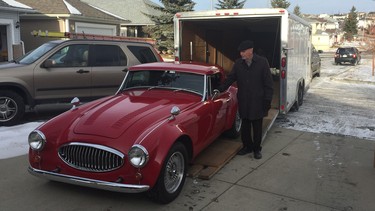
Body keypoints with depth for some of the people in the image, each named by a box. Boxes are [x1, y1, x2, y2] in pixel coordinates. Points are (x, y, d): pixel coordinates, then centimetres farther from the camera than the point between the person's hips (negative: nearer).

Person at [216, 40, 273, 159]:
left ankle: (256, 149, 23)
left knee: (257, 127, 8)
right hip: (243, 102, 3)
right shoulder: (238, 63, 2)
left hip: (257, 102, -3)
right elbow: (230, 79, 8)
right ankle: (247, 146, 29)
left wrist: (267, 100, -8)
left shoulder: (262, 62, -7)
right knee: (245, 126, 12)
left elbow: (268, 83, -5)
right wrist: (219, 89, -5)